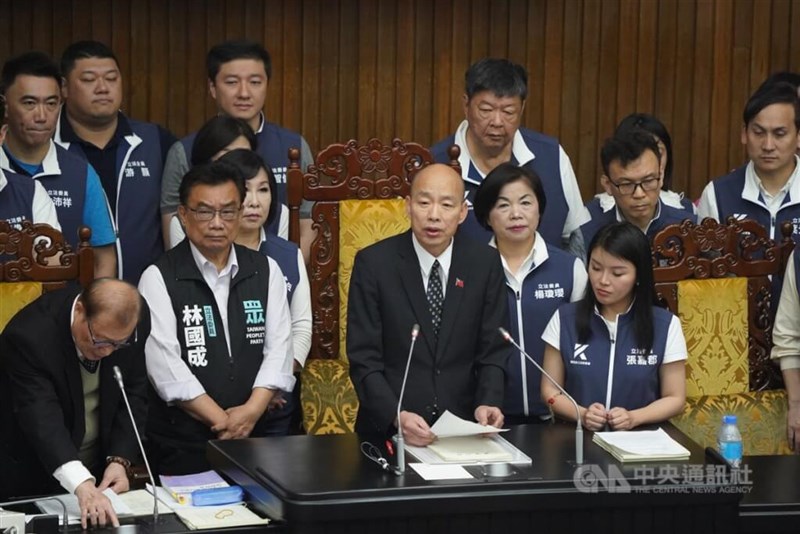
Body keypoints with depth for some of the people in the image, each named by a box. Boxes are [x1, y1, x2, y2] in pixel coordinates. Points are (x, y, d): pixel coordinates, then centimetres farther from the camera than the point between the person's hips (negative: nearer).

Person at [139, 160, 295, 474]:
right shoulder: (159, 278, -3)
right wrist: (223, 421, -14)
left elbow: (278, 347, 3)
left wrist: (252, 410, -12)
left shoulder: (266, 271, 9)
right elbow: (164, 365, -12)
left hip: (256, 434, 3)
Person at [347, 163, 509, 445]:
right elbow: (364, 359, -6)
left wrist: (488, 403, -12)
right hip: (388, 428, -2)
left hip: (462, 428, 2)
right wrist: (397, 416, -21)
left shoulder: (485, 263, 3)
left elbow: (492, 351, 7)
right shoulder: (373, 263, -4)